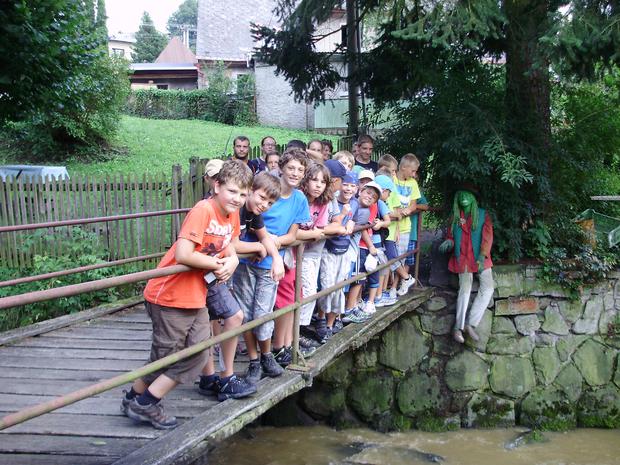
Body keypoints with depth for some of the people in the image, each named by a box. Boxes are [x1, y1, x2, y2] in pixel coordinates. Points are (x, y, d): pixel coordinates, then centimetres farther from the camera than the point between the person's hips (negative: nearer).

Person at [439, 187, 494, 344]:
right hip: (463, 257, 0)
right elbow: (451, 237, 13)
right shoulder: (455, 217, 10)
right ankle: (458, 327, -8)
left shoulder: (483, 214, 4)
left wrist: (482, 256, -17)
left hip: (480, 257, 0)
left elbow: (488, 236, -4)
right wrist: (448, 243, -12)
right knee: (465, 289, -12)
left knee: (488, 288, -13)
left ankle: (470, 323, -7)